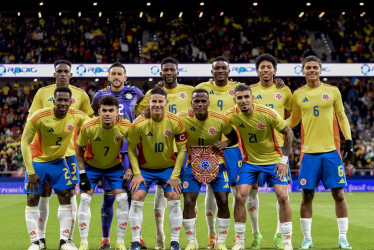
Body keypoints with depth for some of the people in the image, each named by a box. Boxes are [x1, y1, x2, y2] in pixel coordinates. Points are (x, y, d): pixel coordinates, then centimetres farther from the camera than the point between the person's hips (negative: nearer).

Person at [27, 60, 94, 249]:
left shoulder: (80, 95, 6)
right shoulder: (42, 93, 6)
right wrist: (33, 147, -1)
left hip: (70, 152, 0)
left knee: (69, 195, -1)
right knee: (44, 195, 3)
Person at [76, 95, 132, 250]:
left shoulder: (125, 127, -25)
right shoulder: (88, 127, -27)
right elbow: (79, 150, -9)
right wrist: (82, 174, -13)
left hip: (114, 166, 1)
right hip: (92, 165, 0)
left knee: (122, 199, -12)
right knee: (85, 199, -12)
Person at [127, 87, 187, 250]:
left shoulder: (175, 122, -16)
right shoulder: (139, 124, -18)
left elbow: (182, 149, -8)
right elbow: (131, 148, -6)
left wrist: (175, 176, -12)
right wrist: (136, 173, -13)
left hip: (169, 167, 0)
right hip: (145, 168, 0)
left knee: (175, 199, -11)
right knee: (136, 199, -12)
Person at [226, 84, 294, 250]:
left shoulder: (267, 114, -21)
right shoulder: (232, 115, -14)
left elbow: (289, 133, -10)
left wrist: (284, 160, -11)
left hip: (273, 160, -2)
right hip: (250, 161, 2)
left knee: (282, 196, -12)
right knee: (240, 196, -11)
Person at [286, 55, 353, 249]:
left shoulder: (332, 91, 5)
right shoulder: (297, 95, 6)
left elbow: (341, 117, 10)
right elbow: (293, 120, 17)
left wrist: (348, 140, 2)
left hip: (331, 150, 0)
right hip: (309, 152, 0)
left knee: (338, 193, -1)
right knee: (307, 195, 1)